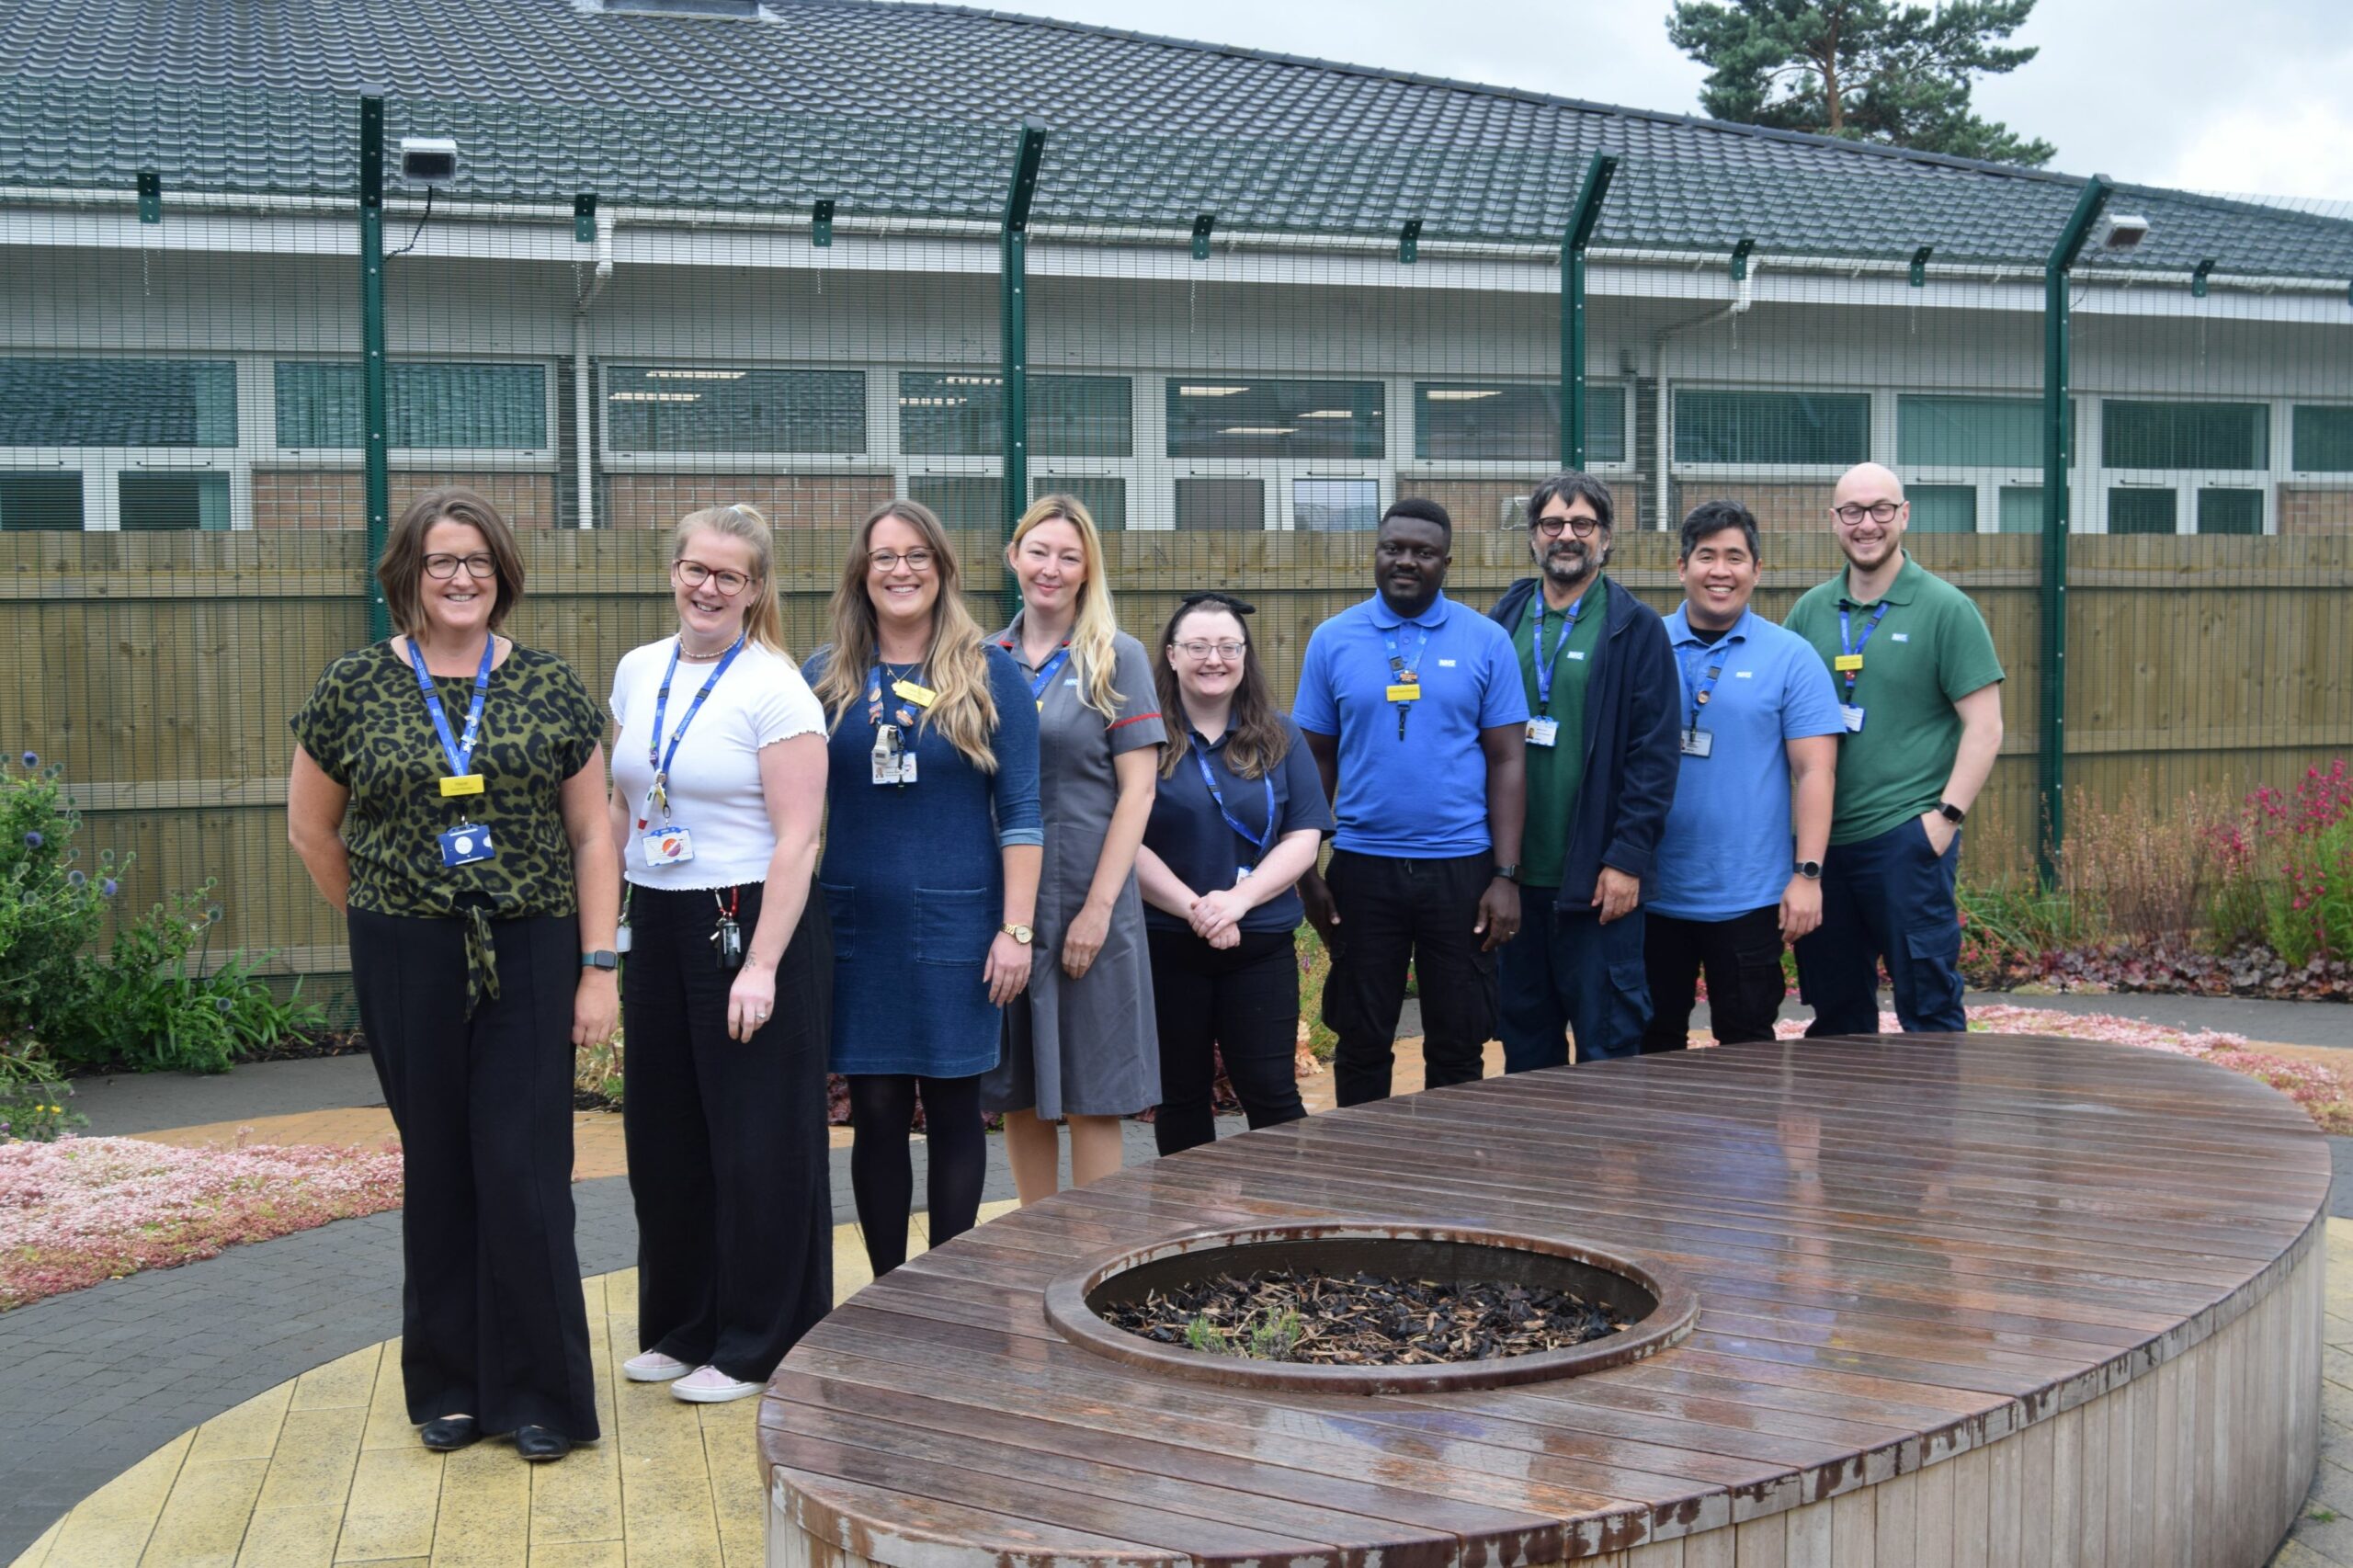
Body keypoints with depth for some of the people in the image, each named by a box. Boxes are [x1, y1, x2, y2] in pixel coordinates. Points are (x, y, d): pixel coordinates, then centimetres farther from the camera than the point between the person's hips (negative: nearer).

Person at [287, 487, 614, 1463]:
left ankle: (539, 1394, 9)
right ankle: (448, 1388, 22)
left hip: (529, 954, -1)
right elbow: (311, 828, 13)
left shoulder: (550, 688, 2)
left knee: (525, 1175, -3)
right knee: (438, 1173, 8)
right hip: (406, 963, 1)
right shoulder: (355, 688, 2)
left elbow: (590, 834, 3)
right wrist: (379, 923, 13)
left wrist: (598, 969, -2)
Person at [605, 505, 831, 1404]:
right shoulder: (638, 672, 9)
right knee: (664, 1136, 13)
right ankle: (679, 1325, 28)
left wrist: (762, 965, -20)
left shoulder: (775, 689, -11)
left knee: (757, 1144, 2)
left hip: (751, 924, -6)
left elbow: (797, 838, -15)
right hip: (657, 925, 7)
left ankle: (756, 1347, 14)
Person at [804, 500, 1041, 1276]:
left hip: (956, 923, -1)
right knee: (876, 1109, 5)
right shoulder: (824, 677, 5)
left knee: (953, 1107, 5)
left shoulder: (989, 674, 0)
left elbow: (1020, 811, -1)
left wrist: (1016, 927, -7)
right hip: (857, 925, 1)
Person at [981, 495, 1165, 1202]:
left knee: (1090, 1090, 1)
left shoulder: (1116, 657, -2)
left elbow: (1137, 788, -6)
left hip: (1084, 899, -4)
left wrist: (1099, 905, -13)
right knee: (1017, 1090, 10)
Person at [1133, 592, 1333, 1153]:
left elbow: (1303, 839, 1)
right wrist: (1194, 908, -17)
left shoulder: (1279, 739, 7)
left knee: (1271, 1095, 0)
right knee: (1180, 1098, 10)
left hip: (1261, 947, 1)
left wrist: (1238, 900, -14)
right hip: (1165, 948, -1)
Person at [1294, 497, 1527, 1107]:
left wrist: (1506, 876, -7)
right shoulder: (1333, 640, 3)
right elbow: (1316, 760, 6)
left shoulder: (1486, 641, 0)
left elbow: (1506, 762, 0)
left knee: (1458, 1048, 7)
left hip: (1461, 867, -1)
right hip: (1362, 867, 1)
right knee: (1362, 1044, 9)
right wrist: (1305, 872, 1)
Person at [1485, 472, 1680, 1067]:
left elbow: (1654, 754, -6)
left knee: (1607, 1041, 1)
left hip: (1596, 882, -4)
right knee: (1524, 1040, 12)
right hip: (1514, 874, 4)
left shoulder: (1635, 629, -1)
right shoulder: (1503, 623, 10)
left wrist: (1627, 859, -12)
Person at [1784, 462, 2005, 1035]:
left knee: (1928, 1006, -1)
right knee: (1835, 1009, 13)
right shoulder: (1810, 611, 10)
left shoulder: (1945, 608, -2)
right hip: (1821, 838, 5)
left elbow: (1984, 726, -5)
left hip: (1907, 837, -5)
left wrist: (1947, 815, -14)